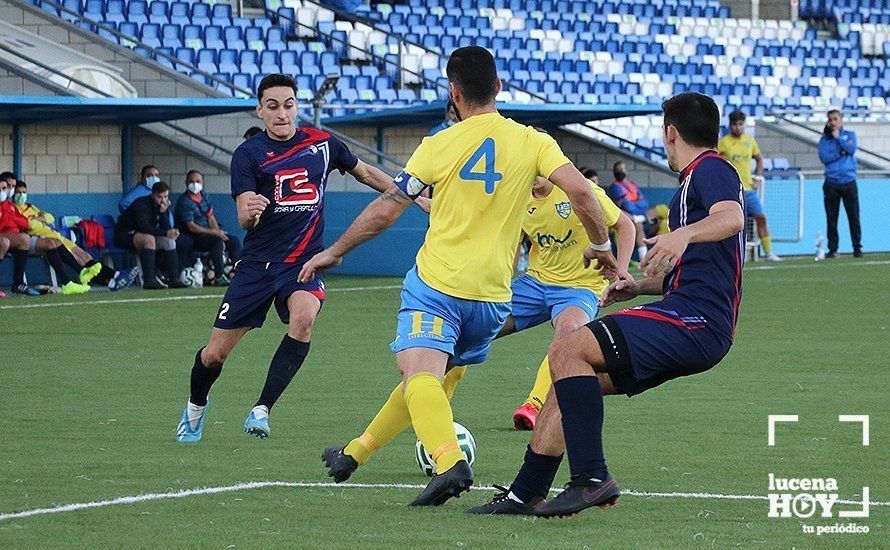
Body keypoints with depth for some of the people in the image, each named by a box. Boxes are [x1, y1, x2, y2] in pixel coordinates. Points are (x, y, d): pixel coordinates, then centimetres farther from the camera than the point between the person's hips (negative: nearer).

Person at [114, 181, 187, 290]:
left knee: (169, 240, -8)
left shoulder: (163, 206, 1)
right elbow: (144, 227, -34)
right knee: (149, 239, -35)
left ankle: (173, 279, -11)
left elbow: (166, 229, -8)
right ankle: (148, 281, -41)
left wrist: (163, 212, -23)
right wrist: (166, 233, -36)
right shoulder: (141, 204, -22)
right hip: (124, 235, -8)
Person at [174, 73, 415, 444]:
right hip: (258, 262, -1)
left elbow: (366, 173, 22)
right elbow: (245, 219, -13)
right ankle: (196, 407, 33)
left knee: (303, 317, -32)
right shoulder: (248, 154, -4)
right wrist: (250, 212, -37)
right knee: (215, 354, 0)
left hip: (304, 261, 1)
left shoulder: (322, 144, 4)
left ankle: (262, 410, -23)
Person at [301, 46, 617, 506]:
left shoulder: (440, 145, -4)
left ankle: (449, 460, -43)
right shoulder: (533, 142, 2)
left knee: (419, 372, -17)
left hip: (436, 283, -5)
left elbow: (384, 212, -2)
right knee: (430, 375, 21)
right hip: (493, 296, 5)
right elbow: (579, 191, -9)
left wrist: (332, 253, 10)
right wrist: (601, 245, 8)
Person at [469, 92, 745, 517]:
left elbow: (732, 218, -27)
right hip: (690, 323, 10)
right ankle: (525, 494, 13)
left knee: (567, 350, -20)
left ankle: (592, 478, -25)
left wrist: (684, 234, -45)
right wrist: (640, 287, 23)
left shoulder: (711, 169, -4)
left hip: (696, 322, -10)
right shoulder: (695, 179, 29)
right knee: (571, 375, 12)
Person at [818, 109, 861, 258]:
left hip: (849, 182, 0)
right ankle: (832, 249, 4)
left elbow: (851, 149, -7)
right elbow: (823, 157, -4)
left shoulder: (850, 135, 13)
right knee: (831, 218, -1)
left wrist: (838, 137, -5)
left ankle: (857, 247, 2)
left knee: (854, 216, -3)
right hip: (831, 183, 0)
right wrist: (841, 153, -9)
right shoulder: (824, 139, 11)